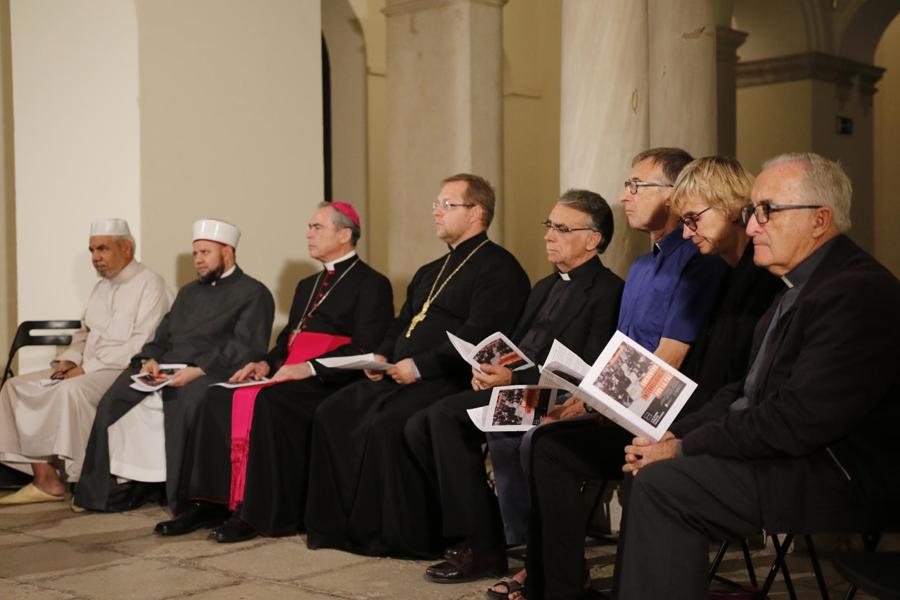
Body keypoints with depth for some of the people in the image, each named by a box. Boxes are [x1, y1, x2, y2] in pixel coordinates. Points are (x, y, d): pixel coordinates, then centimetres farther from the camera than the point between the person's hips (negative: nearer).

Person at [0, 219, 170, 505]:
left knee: (72, 390, -35)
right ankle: (46, 479, -11)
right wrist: (69, 359, 5)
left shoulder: (149, 284, -8)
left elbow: (141, 346, -18)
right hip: (87, 371, 9)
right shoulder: (101, 287, 19)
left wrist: (87, 368, -18)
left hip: (128, 372, -9)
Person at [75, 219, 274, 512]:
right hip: (168, 368, 7)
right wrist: (151, 359, 0)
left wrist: (198, 369, -21)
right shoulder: (189, 292, 28)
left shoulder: (253, 293, 3)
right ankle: (117, 486, -8)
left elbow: (246, 348, -10)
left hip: (212, 374, -7)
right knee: (115, 400, -14)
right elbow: (163, 335, 24)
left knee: (184, 402, -37)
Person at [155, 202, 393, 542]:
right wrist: (267, 363, 4)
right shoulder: (307, 285, 28)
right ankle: (209, 504, -17)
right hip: (289, 377, 8)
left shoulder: (372, 284, 0)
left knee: (266, 402, -32)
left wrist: (311, 368, -20)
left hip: (329, 383, -8)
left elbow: (365, 351, -12)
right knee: (219, 397, -15)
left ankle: (260, 514, -25)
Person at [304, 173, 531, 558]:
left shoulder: (497, 267, -4)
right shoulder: (430, 273, 26)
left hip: (449, 379, -9)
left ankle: (400, 535, -18)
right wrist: (382, 356, 7)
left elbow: (478, 335, -16)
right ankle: (339, 524, -4)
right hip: (398, 377, 9)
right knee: (331, 414, -9)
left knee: (386, 425, -31)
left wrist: (420, 366, -19)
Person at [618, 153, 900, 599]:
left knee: (660, 482, -19)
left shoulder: (859, 293, -19)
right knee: (648, 471, 1)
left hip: (835, 486, -10)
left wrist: (685, 448, -16)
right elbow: (748, 390, 13)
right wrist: (676, 434, -2)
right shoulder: (800, 285, 13)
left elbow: (798, 420, -25)